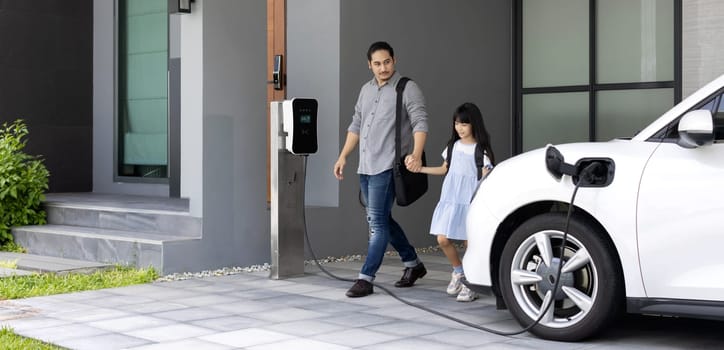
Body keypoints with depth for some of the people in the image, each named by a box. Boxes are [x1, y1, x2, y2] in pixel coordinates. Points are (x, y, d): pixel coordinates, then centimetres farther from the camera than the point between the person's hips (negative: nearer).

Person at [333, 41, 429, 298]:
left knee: (378, 222, -9)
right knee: (382, 220, 13)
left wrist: (416, 154, -31)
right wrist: (343, 157, 16)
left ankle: (366, 279, -6)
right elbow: (356, 126, 22)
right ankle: (413, 264, 27)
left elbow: (420, 123, -16)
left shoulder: (407, 89, -6)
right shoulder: (366, 90, 16)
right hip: (365, 168, 8)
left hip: (387, 168, -8)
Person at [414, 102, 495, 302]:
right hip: (450, 200, 5)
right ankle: (458, 272, 24)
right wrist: (419, 169, 15)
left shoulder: (481, 150, -4)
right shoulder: (453, 146, 11)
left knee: (470, 242, -4)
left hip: (470, 201, -5)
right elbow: (444, 169, 21)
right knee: (443, 239, 0)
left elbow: (485, 178, -6)